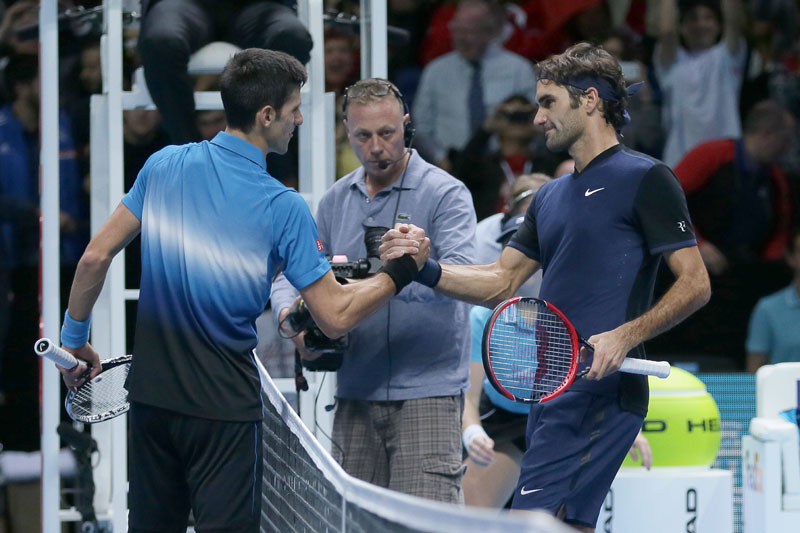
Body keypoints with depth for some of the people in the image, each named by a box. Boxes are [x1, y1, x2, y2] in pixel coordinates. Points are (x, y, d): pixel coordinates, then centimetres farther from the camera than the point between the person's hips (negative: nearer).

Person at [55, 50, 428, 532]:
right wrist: (402, 271, 1)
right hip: (223, 409, -5)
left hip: (151, 395, 5)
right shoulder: (283, 208, -12)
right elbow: (336, 317, -11)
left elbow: (96, 257, 1)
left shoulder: (164, 166, 0)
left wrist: (75, 338, 14)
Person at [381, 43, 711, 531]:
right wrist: (427, 268, 4)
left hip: (601, 392, -9)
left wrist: (625, 335, -21)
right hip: (553, 394, 9)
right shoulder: (552, 197, 22)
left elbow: (695, 284, -8)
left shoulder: (645, 180, -4)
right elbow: (501, 282, 20)